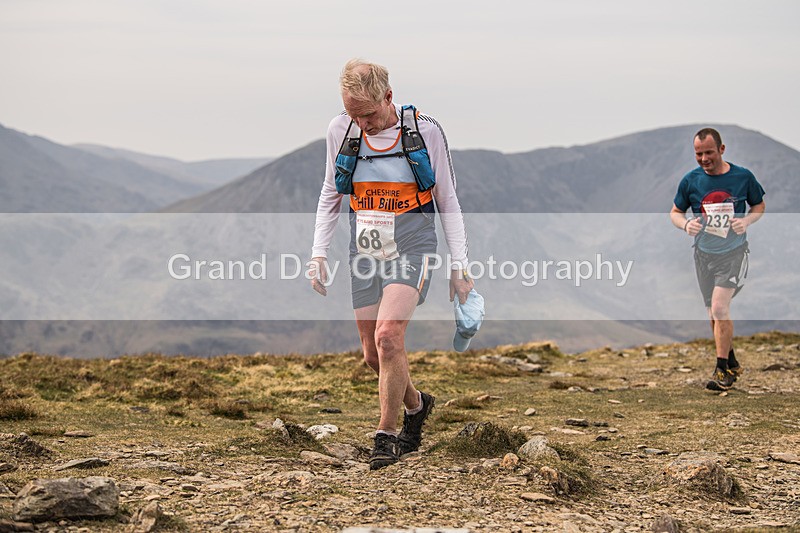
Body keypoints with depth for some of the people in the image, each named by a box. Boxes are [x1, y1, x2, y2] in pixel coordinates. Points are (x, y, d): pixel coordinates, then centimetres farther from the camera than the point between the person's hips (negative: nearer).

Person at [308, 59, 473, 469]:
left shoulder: (425, 131, -7)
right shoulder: (341, 131, 1)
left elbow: (447, 201, 2)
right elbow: (330, 196, 14)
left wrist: (459, 266, 0)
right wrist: (318, 253, 6)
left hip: (411, 250, -4)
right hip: (365, 252, 4)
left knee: (388, 335, -22)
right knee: (373, 353, 6)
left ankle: (387, 435, -9)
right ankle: (415, 404, 35)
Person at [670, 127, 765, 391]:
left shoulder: (743, 177, -7)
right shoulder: (690, 180, -3)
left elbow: (759, 205, 9)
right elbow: (675, 212, 8)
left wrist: (747, 220, -12)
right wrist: (685, 224, -14)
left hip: (734, 253, -3)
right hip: (704, 254, 3)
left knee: (719, 308, -18)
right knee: (715, 315, 10)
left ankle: (722, 370, -7)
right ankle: (732, 364, 29)